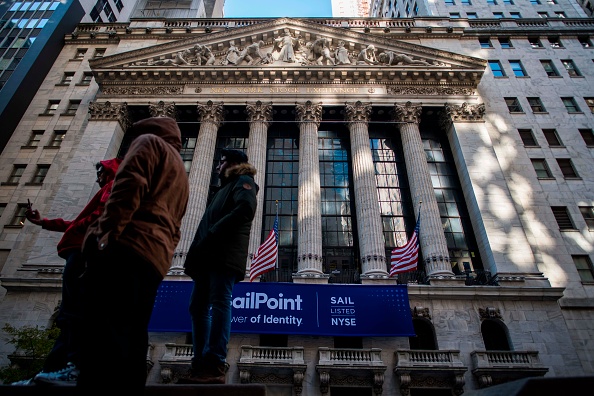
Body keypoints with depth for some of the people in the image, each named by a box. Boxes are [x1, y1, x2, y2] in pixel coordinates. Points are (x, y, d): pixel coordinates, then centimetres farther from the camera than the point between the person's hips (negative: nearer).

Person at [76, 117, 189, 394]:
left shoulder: (150, 143, 12)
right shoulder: (181, 178, 35)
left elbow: (131, 183, -9)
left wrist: (107, 231, -15)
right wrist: (161, 254, 21)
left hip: (125, 247, -8)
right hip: (154, 259, 8)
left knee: (101, 337, -14)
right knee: (131, 343, 8)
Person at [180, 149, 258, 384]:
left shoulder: (242, 181, 8)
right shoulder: (225, 188, 35)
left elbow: (245, 208, -14)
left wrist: (212, 235, -15)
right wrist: (196, 254, 13)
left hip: (225, 254, -9)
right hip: (209, 256, 9)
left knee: (219, 303, -16)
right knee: (198, 307, 3)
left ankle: (215, 366, -20)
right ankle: (201, 365, 3)